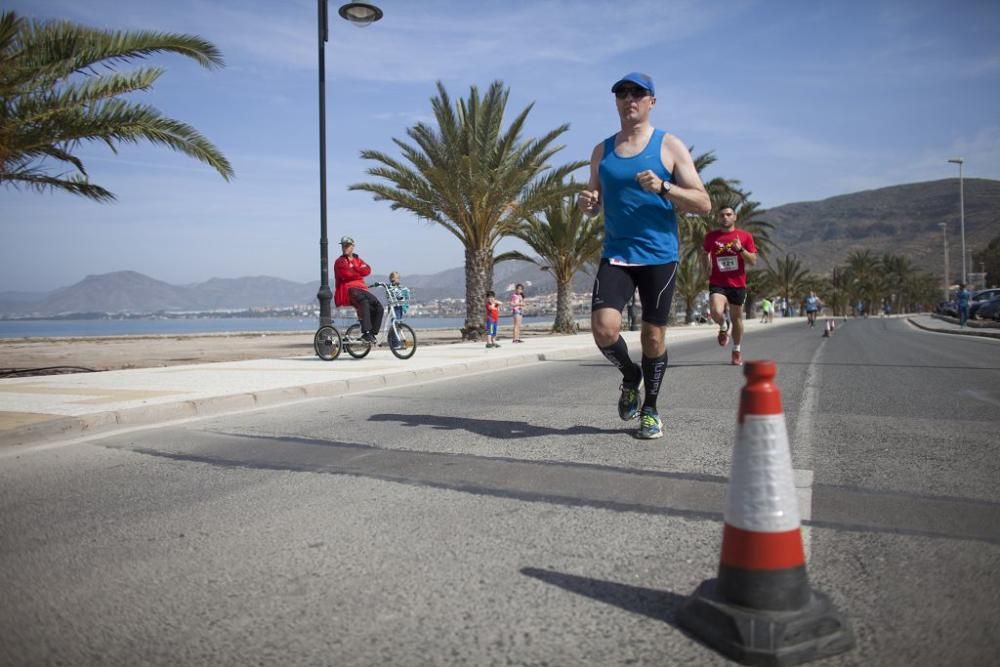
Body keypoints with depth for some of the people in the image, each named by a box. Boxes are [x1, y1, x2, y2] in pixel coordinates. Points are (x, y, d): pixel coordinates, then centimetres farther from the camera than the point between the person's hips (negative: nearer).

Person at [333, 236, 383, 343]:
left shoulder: (358, 260, 21)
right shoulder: (340, 262, 4)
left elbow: (367, 270, 0)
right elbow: (347, 274, -15)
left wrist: (354, 270, -8)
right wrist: (359, 273, 0)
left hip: (361, 288, 7)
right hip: (347, 291, -6)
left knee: (378, 306, -13)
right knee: (364, 302, -36)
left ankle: (372, 333, -5)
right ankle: (366, 333, -39)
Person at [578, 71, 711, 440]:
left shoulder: (670, 146, 1)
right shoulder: (602, 151, 12)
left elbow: (703, 203, -3)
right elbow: (595, 202, 20)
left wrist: (663, 187, -21)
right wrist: (586, 203, -5)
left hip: (659, 256, -2)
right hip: (615, 255, 2)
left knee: (653, 335, 5)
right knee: (604, 328, -16)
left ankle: (650, 409, 25)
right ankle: (630, 376, 16)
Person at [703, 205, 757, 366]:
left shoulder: (745, 236, 1)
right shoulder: (711, 236, 4)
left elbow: (753, 261, -1)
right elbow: (705, 253, 23)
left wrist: (740, 249, -17)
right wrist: (707, 268, 9)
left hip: (737, 284, 1)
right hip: (717, 283, -1)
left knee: (736, 318, 11)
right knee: (716, 312, -24)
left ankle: (737, 351, 30)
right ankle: (723, 327, 12)